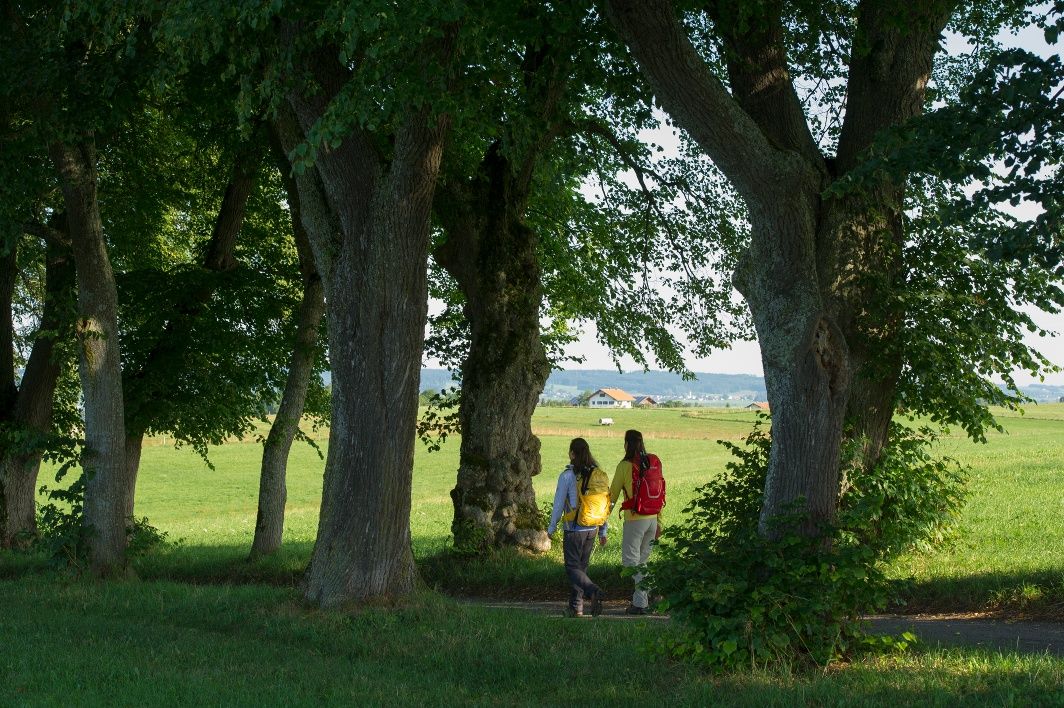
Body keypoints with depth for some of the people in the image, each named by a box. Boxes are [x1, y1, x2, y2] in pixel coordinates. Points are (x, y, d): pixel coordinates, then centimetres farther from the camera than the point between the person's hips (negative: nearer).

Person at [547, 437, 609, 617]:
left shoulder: (567, 476, -11)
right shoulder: (600, 475, 4)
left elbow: (558, 504, -7)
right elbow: (606, 504, 8)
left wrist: (551, 528, 5)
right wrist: (603, 532, 15)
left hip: (574, 530, -5)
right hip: (592, 530, 5)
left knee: (573, 567, -1)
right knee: (582, 566, 14)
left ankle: (593, 591, -26)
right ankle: (576, 607, 14)